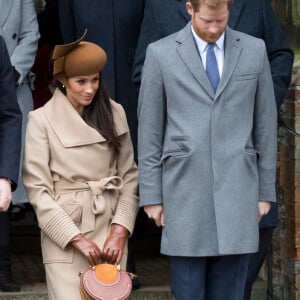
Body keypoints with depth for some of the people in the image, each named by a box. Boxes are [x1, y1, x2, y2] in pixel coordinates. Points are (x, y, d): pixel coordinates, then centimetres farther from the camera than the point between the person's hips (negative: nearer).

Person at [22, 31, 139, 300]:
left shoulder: (114, 114, 8)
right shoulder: (42, 120, -3)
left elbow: (129, 177, 8)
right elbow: (37, 189, -6)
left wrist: (120, 232, -3)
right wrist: (76, 238, -9)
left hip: (110, 230, 3)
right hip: (63, 233, -3)